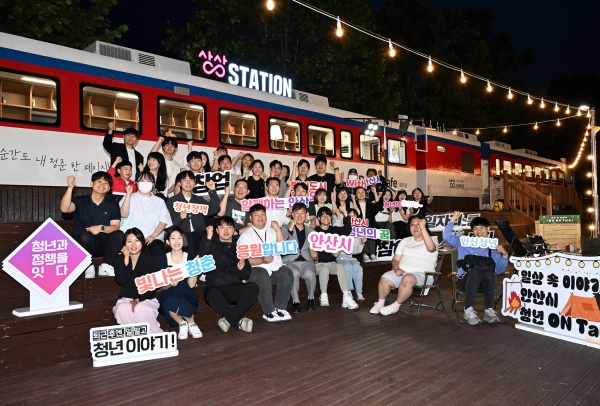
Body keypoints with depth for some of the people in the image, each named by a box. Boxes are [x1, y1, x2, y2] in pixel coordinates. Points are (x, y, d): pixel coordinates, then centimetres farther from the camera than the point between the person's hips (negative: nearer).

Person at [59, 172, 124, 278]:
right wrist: (70, 187, -31)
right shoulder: (80, 201, 1)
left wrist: (101, 228, -24)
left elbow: (115, 227, -4)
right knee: (85, 235, -34)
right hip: (82, 244, -2)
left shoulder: (112, 204, 6)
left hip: (103, 245, 2)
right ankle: (89, 267, -15)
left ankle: (105, 267, -16)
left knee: (119, 235, -25)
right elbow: (64, 209, -21)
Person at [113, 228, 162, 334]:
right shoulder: (119, 259, 6)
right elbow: (121, 281, -11)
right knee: (122, 310, -33)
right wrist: (126, 258, -11)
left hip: (147, 299, -1)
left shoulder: (150, 259, 0)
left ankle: (156, 335, -18)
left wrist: (138, 300, -17)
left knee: (141, 309, -35)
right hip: (125, 299, 2)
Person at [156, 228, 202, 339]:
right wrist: (170, 284, -22)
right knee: (170, 302, -35)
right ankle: (182, 324, -6)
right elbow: (161, 287, -1)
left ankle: (191, 324, -5)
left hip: (187, 297, 0)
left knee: (182, 302, -35)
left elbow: (191, 284, -6)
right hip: (168, 296, 0)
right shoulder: (162, 259, 3)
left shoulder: (191, 258, 2)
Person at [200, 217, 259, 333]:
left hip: (235, 289, 2)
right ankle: (239, 320, -28)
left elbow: (246, 275, 12)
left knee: (253, 287, -28)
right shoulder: (212, 244, 13)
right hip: (215, 287, -2)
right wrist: (208, 237, -17)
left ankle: (229, 319, -30)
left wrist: (242, 268, -11)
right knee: (212, 294, -36)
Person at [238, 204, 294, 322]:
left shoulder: (272, 231, 22)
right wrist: (262, 260, -18)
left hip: (275, 267, 3)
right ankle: (269, 312, -24)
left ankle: (280, 308, -17)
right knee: (263, 276, -35)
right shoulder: (246, 235, 9)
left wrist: (278, 230, 0)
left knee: (287, 273, -26)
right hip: (255, 269, -3)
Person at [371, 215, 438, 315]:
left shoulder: (432, 239, 5)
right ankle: (380, 303, -2)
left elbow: (431, 248, -21)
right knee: (384, 278, -24)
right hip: (402, 271, 4)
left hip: (421, 274, -4)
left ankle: (396, 305, -19)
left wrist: (423, 228, -25)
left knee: (407, 279, -38)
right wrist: (396, 268, -8)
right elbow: (395, 259, 15)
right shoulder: (405, 241, 20)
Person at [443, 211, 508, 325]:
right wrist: (453, 219, -4)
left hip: (484, 283, 2)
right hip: (466, 279, -1)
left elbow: (499, 270, 12)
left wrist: (504, 255, -3)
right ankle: (468, 310, -30)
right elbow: (447, 237, 2)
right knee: (476, 271, -37)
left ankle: (489, 310, -26)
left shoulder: (492, 248, 20)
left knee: (488, 272, -35)